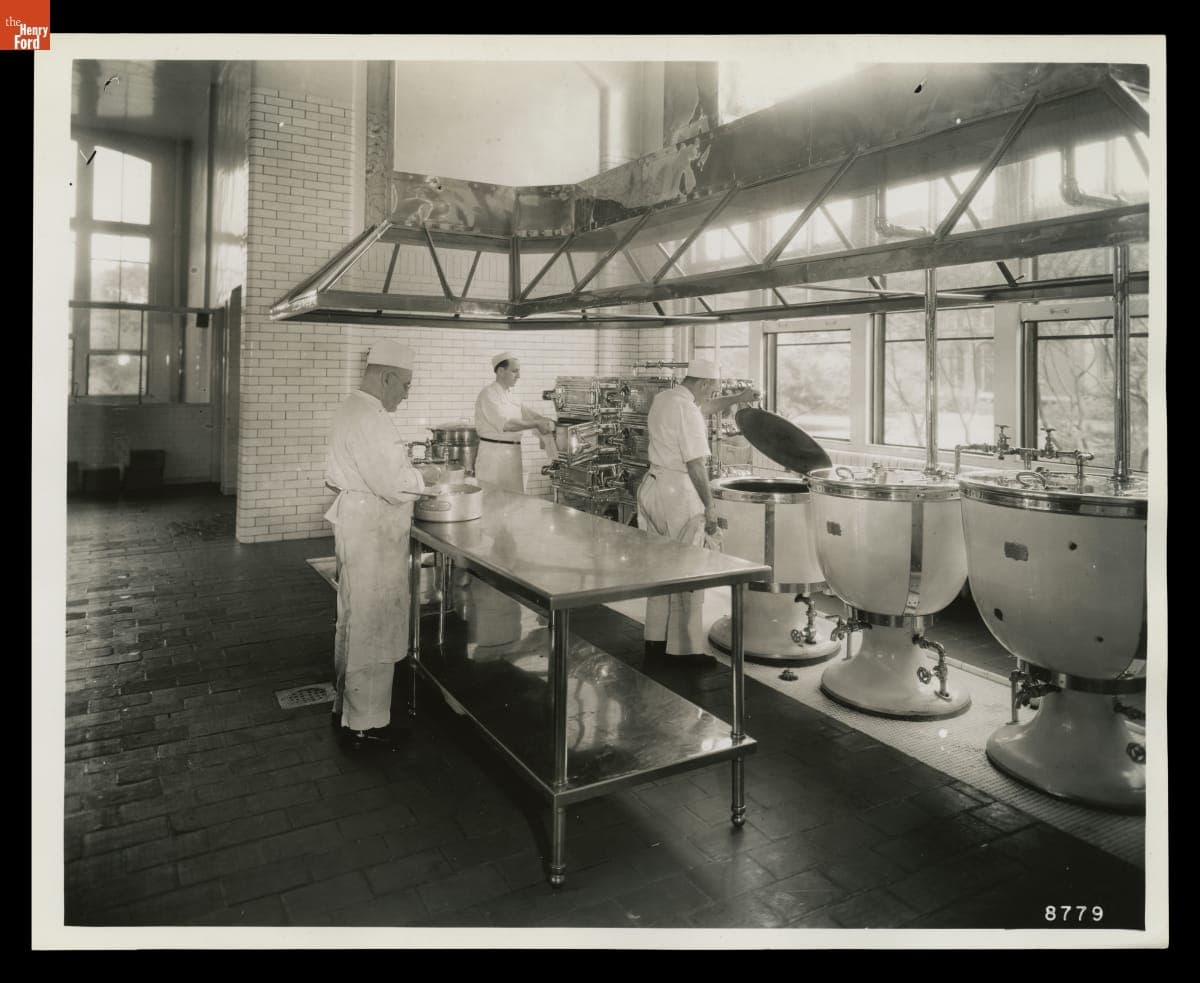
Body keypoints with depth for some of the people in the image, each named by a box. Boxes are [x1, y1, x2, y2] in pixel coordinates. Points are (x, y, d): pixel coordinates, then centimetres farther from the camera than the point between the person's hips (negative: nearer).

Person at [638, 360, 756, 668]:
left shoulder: (663, 398, 10)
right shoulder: (687, 412, -17)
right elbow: (696, 465, -18)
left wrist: (736, 399, 27)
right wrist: (710, 506, -12)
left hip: (653, 488, 9)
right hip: (679, 494, -9)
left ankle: (655, 642, 24)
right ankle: (684, 650, 8)